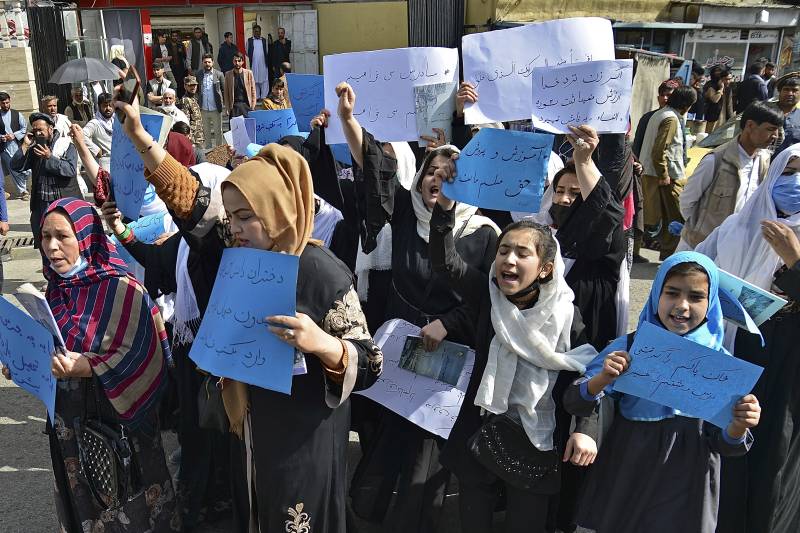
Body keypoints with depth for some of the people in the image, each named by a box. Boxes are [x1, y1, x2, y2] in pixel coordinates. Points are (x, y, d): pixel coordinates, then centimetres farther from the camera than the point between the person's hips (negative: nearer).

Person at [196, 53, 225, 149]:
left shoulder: (219, 74, -1)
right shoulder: (198, 75, 4)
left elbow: (224, 90, 1)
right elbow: (196, 90, 10)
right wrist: (197, 104, 3)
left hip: (216, 108, -2)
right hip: (203, 109, 2)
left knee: (218, 131, 6)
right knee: (206, 131, 12)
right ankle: (208, 148, 22)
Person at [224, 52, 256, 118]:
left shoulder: (249, 73, 4)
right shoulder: (228, 74, 6)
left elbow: (253, 90, 5)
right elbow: (226, 92, 6)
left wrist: (253, 106, -2)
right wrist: (227, 108, -1)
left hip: (246, 105, 0)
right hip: (234, 106, 0)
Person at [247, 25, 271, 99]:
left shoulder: (264, 40, 8)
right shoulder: (249, 40, 6)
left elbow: (267, 52, 11)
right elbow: (247, 52, 10)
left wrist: (267, 61, 4)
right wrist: (252, 58, 1)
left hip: (263, 64, 0)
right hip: (254, 65, 0)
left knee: (264, 81, -3)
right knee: (255, 81, 5)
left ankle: (264, 96, 0)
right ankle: (256, 97, 11)